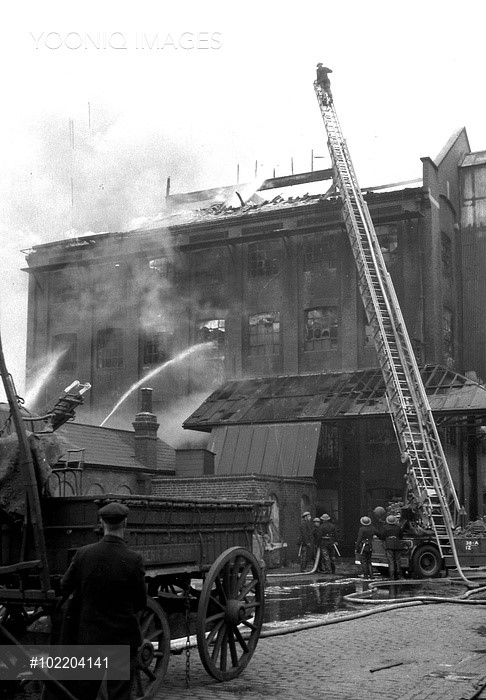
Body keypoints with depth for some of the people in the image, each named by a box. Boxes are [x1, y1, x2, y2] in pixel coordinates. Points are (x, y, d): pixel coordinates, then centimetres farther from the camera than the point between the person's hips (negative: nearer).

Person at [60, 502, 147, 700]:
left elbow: (64, 589, 1)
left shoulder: (83, 554, -9)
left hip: (89, 634, 2)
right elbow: (141, 602, -5)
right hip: (124, 637, -2)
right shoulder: (133, 559, -15)